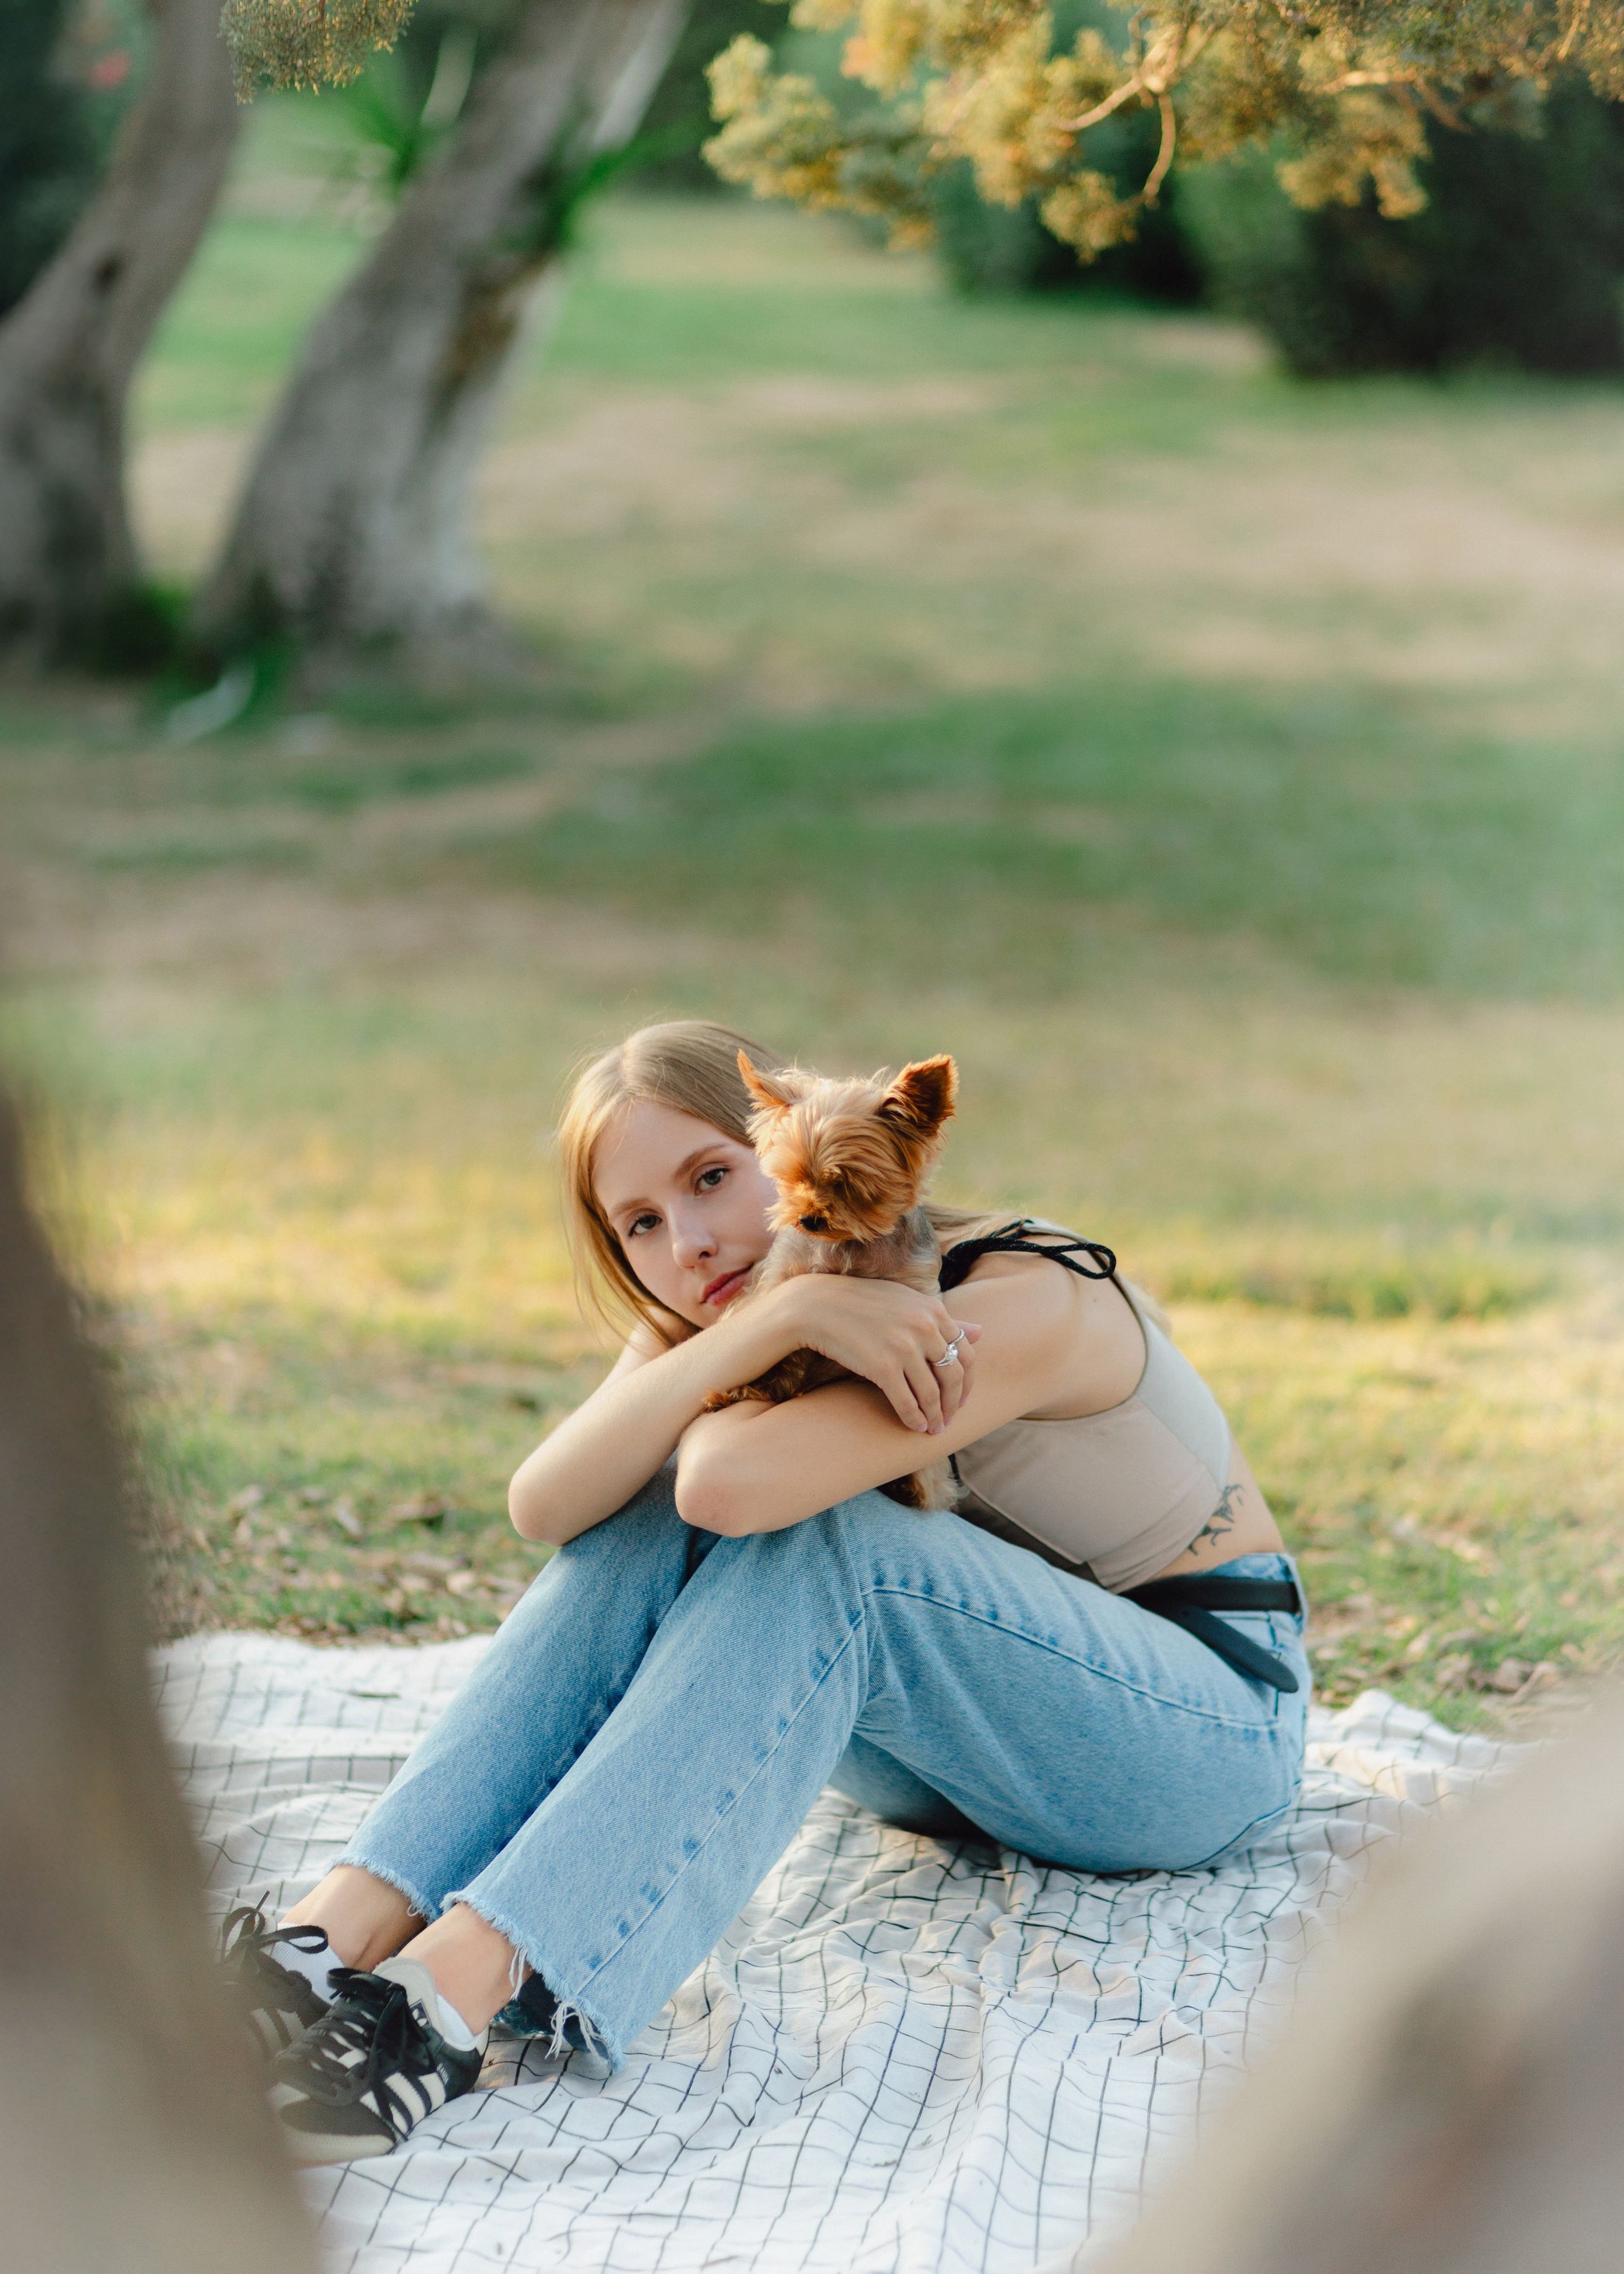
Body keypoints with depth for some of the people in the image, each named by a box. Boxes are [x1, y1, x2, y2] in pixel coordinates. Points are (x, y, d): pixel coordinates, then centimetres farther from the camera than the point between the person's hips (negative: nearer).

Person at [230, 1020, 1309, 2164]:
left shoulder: (1028, 1303, -25)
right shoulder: (700, 1328, -3)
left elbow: (734, 1483, -39)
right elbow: (545, 1506, -24)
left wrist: (720, 1402, -16)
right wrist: (775, 1317, -33)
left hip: (1210, 1727, -6)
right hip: (962, 1750, 6)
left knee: (809, 1539, -33)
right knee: (654, 1514, -19)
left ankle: (453, 1989, -47)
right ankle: (343, 1929, -33)